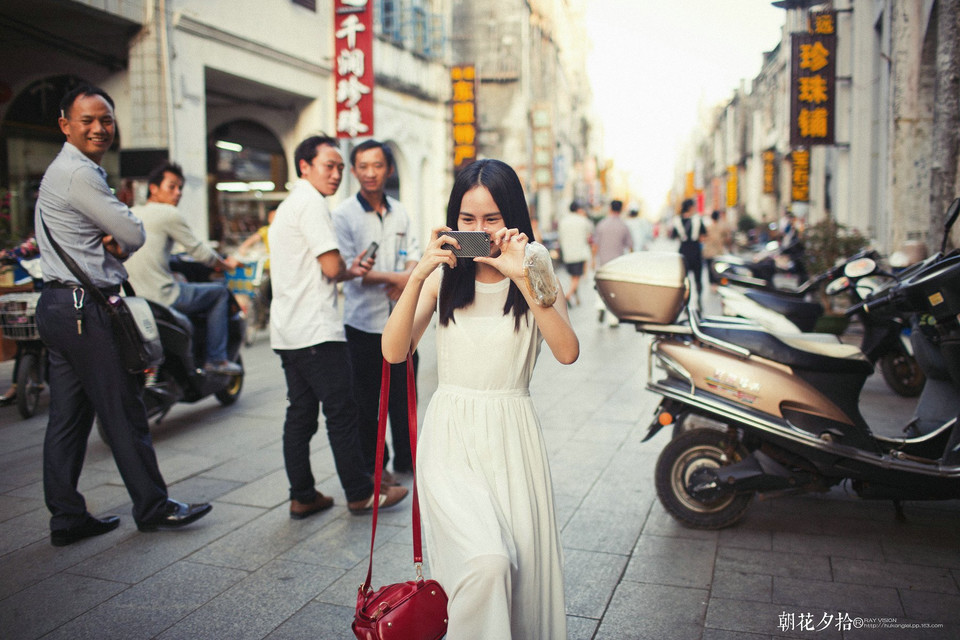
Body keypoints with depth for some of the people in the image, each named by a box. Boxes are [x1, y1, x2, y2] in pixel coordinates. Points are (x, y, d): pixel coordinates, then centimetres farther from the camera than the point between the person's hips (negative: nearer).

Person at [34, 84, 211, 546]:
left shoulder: (66, 171, 20)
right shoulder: (78, 174, -14)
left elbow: (122, 236, 18)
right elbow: (134, 234, -13)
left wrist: (113, 241, -4)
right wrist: (120, 241, 8)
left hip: (60, 305, 10)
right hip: (85, 308, -10)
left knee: (67, 417, 11)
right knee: (123, 412, -1)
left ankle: (66, 517, 19)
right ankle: (152, 507, 11)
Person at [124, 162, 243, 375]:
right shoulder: (168, 213, -6)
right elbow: (198, 250, -3)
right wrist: (227, 264, 15)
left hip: (128, 296, 8)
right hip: (162, 297, -8)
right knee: (219, 292, 11)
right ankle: (216, 359, 9)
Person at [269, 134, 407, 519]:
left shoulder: (287, 206, 23)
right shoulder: (311, 203, -10)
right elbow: (332, 268, -16)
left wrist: (350, 269, 11)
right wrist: (350, 271, 6)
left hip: (287, 330, 10)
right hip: (317, 330, -10)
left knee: (300, 414, 11)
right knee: (341, 414, -2)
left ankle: (302, 497, 17)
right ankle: (361, 494, 8)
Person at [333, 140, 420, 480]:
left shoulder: (400, 213, 10)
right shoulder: (343, 215, -6)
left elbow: (413, 254, 10)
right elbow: (346, 269, -13)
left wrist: (408, 276, -12)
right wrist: (393, 276, -19)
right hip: (363, 321, -4)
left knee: (404, 394, 12)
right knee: (366, 400, 6)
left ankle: (407, 459, 27)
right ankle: (373, 465, 21)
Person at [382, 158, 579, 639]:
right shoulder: (443, 276, 4)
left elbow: (567, 352, -14)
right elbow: (394, 351, -8)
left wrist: (523, 279, -21)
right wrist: (418, 275, -16)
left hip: (511, 438, 1)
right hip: (451, 437, -1)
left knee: (522, 568, 5)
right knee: (486, 561, -19)